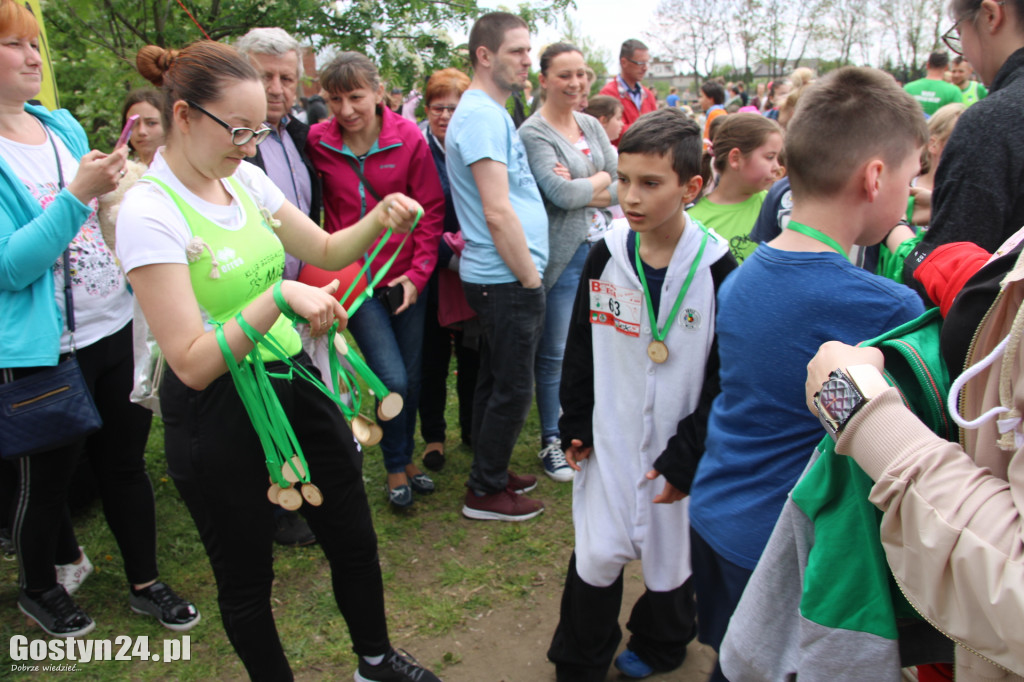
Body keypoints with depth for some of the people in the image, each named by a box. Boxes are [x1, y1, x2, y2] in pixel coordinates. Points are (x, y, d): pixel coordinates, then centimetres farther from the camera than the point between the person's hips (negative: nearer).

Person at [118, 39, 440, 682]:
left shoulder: (244, 176, 1)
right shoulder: (150, 212, -20)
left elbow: (326, 251, 10)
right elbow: (193, 363, -24)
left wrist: (378, 220, -10)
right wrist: (279, 297, -34)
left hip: (294, 378, 7)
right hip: (217, 411, -7)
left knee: (355, 539, 19)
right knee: (247, 578, 14)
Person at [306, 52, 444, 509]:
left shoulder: (408, 139, -6)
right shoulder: (317, 143, -7)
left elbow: (431, 209, -1)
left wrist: (418, 272, -5)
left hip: (406, 276, 2)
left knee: (411, 375, 10)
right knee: (392, 379, -7)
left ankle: (407, 457, 34)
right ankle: (396, 468, 18)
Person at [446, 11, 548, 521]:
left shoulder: (491, 111, 16)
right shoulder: (482, 116, -17)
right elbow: (498, 213, -22)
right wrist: (531, 279, -16)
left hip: (497, 276, 10)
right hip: (507, 279, -10)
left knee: (495, 379, 18)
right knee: (513, 388, 1)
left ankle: (489, 473, 33)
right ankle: (486, 492, 16)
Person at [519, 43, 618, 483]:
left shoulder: (591, 126, 13)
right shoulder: (533, 133, -8)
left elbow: (622, 185, 5)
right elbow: (560, 192, -20)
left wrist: (583, 190, -11)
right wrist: (601, 181, -4)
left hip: (603, 246, 6)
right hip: (563, 254, -6)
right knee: (555, 353, 3)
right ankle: (551, 441, 17)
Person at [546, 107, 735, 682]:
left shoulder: (716, 269, -14)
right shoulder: (606, 257, -5)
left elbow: (726, 378, -11)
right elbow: (581, 347, 6)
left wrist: (686, 458, -11)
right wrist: (576, 424, 7)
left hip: (677, 446, -1)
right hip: (609, 438, 2)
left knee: (670, 555, 16)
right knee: (597, 554, 5)